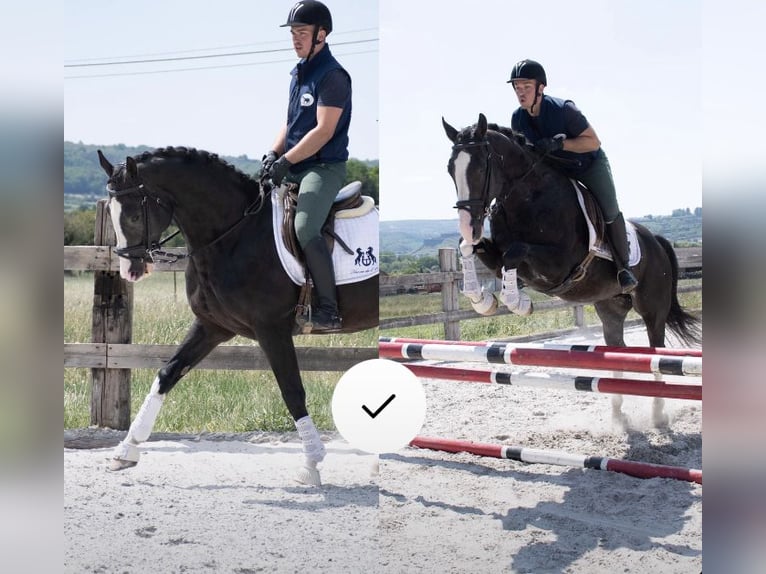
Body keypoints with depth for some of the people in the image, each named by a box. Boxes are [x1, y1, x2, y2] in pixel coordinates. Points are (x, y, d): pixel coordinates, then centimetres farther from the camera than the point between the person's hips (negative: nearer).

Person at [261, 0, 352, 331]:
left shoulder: (332, 76, -13)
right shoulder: (298, 72, 15)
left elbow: (324, 131, -20)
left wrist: (286, 161, -21)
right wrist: (273, 153, 3)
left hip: (324, 167, -10)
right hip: (293, 167, 10)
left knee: (305, 229, -28)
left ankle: (329, 312, -22)